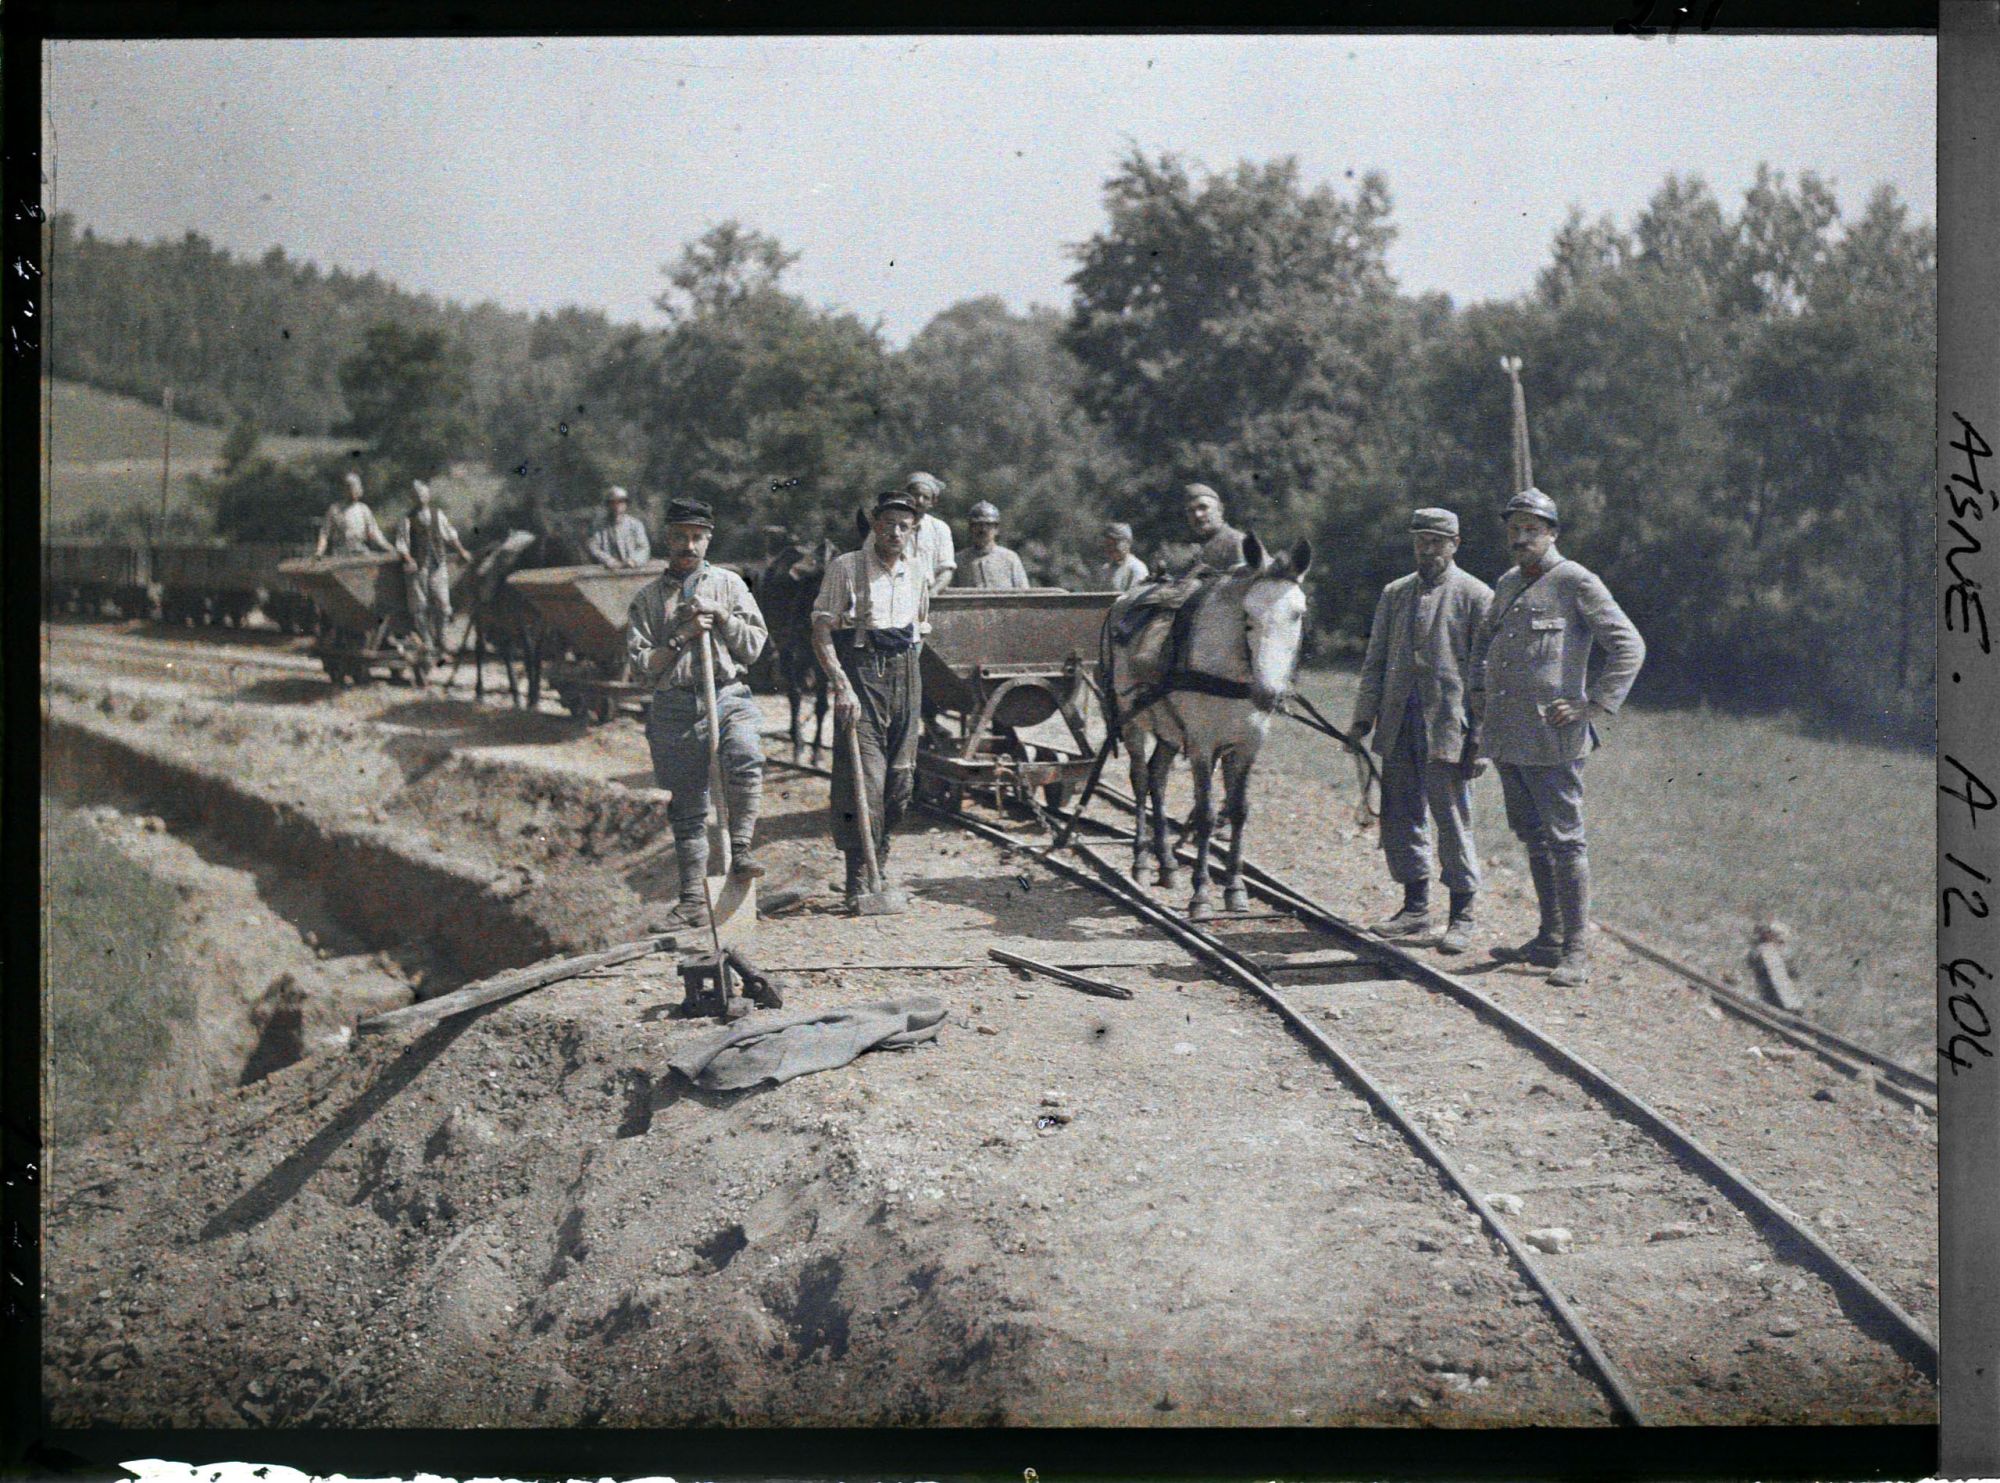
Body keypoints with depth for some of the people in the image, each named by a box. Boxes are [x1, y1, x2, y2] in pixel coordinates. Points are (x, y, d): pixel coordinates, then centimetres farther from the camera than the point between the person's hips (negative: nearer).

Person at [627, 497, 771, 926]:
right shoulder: (647, 597, 10)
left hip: (728, 698, 0)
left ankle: (739, 850, -22)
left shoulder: (729, 584, 12)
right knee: (686, 808, 2)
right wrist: (683, 636, -7)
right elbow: (642, 663, 3)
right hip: (673, 709, 0)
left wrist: (723, 617, -4)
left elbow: (754, 647, 9)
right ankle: (694, 896, 8)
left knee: (745, 759, -32)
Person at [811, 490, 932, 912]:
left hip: (905, 672, 6)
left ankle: (878, 864, 22)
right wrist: (842, 685, -20)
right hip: (859, 672, -5)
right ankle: (859, 883, -11)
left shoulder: (918, 568, 12)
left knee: (901, 777, 6)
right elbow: (821, 631, -10)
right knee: (863, 775, -12)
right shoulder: (846, 567, -5)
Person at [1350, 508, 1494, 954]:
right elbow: (1375, 661, 16)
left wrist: (1481, 737, -10)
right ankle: (1416, 907, 23)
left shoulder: (1476, 596, -2)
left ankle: (1462, 917, 6)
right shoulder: (1395, 594, 14)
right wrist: (1363, 717, 7)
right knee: (1399, 817, 10)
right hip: (1399, 725, 6)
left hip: (1448, 725, -6)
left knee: (1453, 820, -3)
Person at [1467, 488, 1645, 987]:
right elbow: (1484, 639, 35)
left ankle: (1577, 953, -5)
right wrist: (1478, 692, 22)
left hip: (1551, 738, -8)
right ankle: (1549, 940, 21)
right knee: (1531, 837, 13)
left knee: (1563, 839, -7)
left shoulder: (1577, 583, -7)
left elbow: (1629, 647, -10)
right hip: (1506, 735, 8)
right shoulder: (1508, 584, 16)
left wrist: (1593, 706, -15)